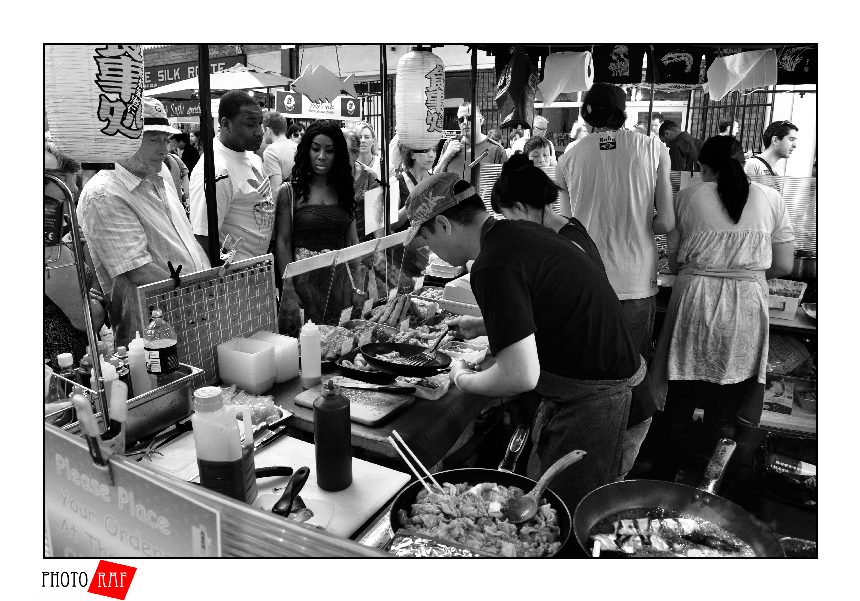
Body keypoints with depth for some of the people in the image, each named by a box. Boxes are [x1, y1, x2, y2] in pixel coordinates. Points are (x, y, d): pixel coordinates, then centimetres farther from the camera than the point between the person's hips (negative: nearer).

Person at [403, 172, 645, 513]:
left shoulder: (494, 266, -25)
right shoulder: (520, 231, 4)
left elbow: (520, 377, -27)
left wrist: (463, 379, -8)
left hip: (588, 400, -9)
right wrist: (482, 327, 19)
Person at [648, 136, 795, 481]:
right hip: (745, 311, 1)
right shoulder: (771, 198, 4)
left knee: (679, 406, 11)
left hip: (694, 303, -1)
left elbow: (673, 263, 3)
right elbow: (784, 266, 5)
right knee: (724, 414, 11)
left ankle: (663, 478, 22)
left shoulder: (688, 197, 0)